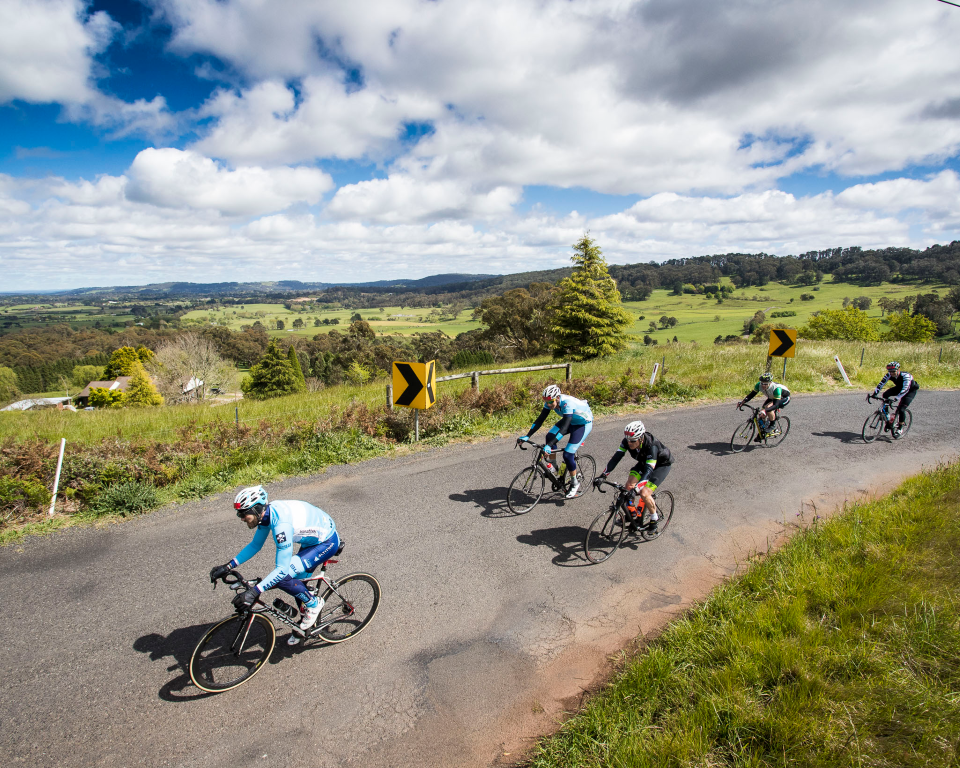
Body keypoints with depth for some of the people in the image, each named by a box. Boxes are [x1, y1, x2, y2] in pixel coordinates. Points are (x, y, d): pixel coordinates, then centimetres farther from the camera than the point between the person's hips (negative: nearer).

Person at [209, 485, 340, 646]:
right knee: (298, 581, 16)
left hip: (327, 542, -9)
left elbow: (282, 569, -34)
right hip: (312, 538, 9)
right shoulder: (266, 512, -7)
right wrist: (228, 566, 3)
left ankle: (313, 603, 7)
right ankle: (305, 624, 39)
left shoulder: (281, 523, -34)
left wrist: (253, 592, -37)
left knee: (283, 578, -18)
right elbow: (255, 545, 10)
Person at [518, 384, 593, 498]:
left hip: (584, 423, -7)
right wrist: (527, 436, -23)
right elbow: (540, 420, -13)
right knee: (550, 436, -13)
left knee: (567, 454, -15)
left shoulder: (567, 403, -38)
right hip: (571, 421, 7)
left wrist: (549, 446, -51)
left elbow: (564, 427, -44)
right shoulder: (550, 402, -18)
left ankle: (575, 483, 6)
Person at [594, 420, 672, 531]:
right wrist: (602, 476, -37)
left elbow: (649, 469, -45)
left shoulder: (651, 445, -39)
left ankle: (654, 519, 7)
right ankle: (632, 514, 8)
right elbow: (615, 458, -26)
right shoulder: (627, 441, -24)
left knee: (644, 493, -20)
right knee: (629, 485, -15)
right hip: (644, 462, 6)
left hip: (662, 464, -6)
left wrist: (637, 488, -57)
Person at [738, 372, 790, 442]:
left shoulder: (776, 388, -40)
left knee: (768, 407, -32)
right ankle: (762, 432, 10)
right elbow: (751, 394, -19)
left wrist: (765, 410, -59)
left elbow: (776, 405, -43)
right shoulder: (759, 385, -26)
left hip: (784, 398, -6)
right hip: (772, 397, 6)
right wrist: (742, 402, -37)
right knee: (762, 414, -9)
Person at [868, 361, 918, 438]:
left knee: (901, 409, -20)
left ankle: (900, 428, 2)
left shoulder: (905, 376, -36)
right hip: (899, 387, 6)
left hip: (911, 390, -5)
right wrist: (874, 394, -40)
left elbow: (905, 389, -47)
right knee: (885, 395, -21)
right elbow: (881, 384, -26)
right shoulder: (889, 375, -22)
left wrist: (896, 398, -60)